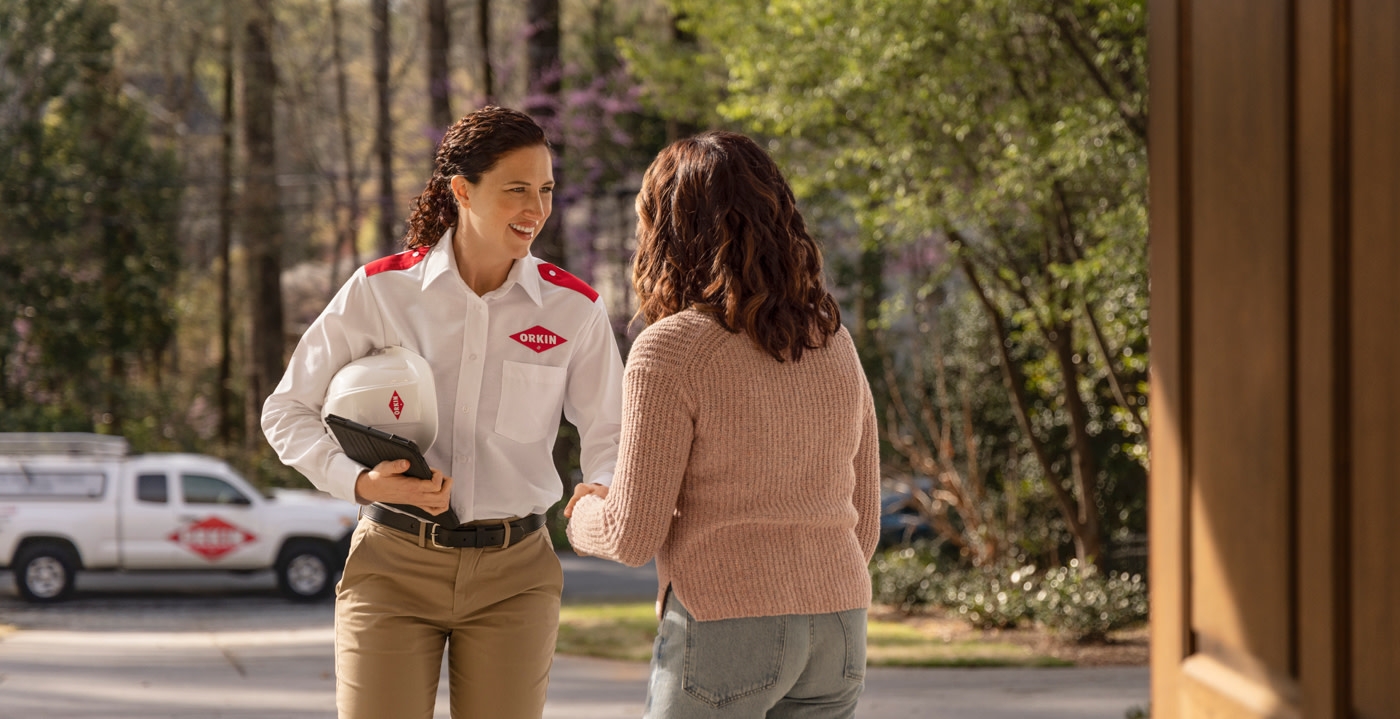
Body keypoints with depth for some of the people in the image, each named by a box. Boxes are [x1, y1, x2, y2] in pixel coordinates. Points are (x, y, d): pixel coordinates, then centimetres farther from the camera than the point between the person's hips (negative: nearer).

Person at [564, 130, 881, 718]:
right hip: (837, 629, 6)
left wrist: (585, 515, 12)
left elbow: (633, 534, -10)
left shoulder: (670, 349, -10)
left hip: (723, 627, -6)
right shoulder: (833, 342, 10)